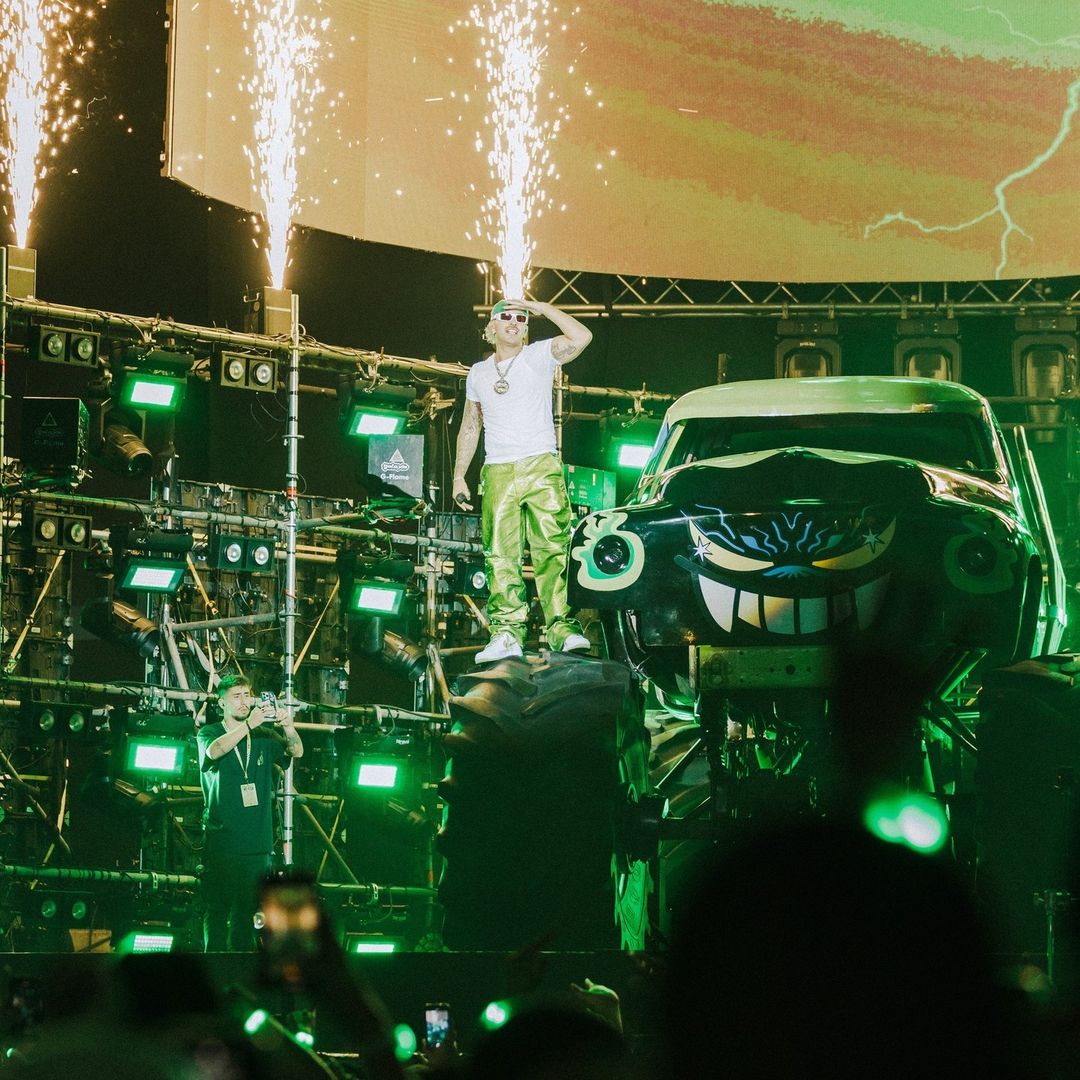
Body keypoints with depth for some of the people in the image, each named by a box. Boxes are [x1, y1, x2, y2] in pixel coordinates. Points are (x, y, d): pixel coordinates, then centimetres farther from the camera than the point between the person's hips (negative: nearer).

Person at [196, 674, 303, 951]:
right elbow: (215, 751, -20)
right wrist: (249, 723, -31)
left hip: (256, 842, 3)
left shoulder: (263, 737, 11)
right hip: (221, 841, -3)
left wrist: (288, 726, -25)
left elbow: (296, 751, -4)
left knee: (247, 910, 6)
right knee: (217, 909, -3)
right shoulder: (209, 733, 2)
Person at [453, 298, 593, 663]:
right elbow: (469, 428, 24)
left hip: (542, 468, -3)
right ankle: (506, 634, -6)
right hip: (498, 473, 3)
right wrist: (459, 476, 18)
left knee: (553, 548, -9)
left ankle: (561, 628, -12)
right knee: (501, 557, -4)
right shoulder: (478, 373, 18)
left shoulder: (539, 356, 6)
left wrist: (540, 307, -7)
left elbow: (581, 337, -12)